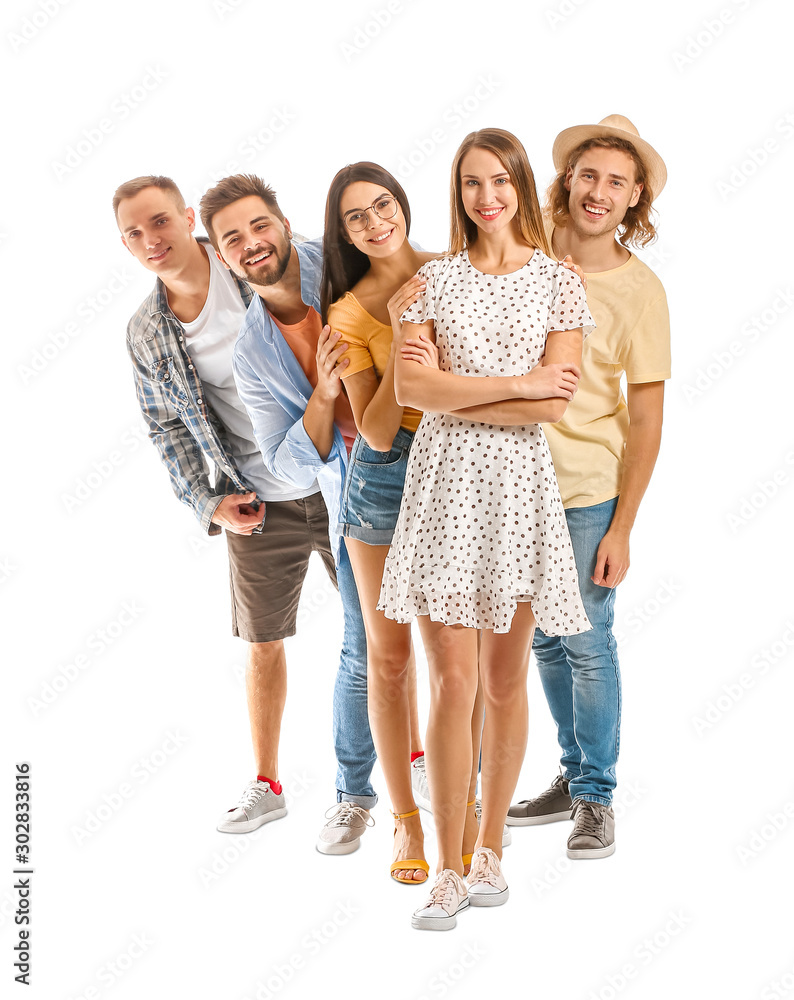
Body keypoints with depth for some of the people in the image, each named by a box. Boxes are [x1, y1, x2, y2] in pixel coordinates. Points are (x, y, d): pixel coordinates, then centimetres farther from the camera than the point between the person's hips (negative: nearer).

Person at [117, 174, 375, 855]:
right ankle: (266, 786, 26)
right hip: (258, 504, 2)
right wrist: (210, 502, -2)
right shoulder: (146, 333, 1)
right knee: (263, 643, 10)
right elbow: (166, 427, 9)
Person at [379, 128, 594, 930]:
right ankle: (449, 871, 6)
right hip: (446, 481, 0)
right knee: (452, 682, -4)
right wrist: (513, 384, -12)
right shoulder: (433, 277, 6)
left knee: (505, 678, 8)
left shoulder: (558, 283, 4)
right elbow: (408, 388, -8)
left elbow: (554, 404, -7)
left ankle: (490, 851, 23)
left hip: (520, 483, 1)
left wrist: (452, 394, -9)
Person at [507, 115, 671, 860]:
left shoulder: (640, 291, -10)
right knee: (544, 639, 14)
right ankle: (572, 776, 30)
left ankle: (596, 796, 19)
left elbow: (646, 419, -8)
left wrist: (621, 530, -11)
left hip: (588, 491, -4)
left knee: (587, 643, 2)